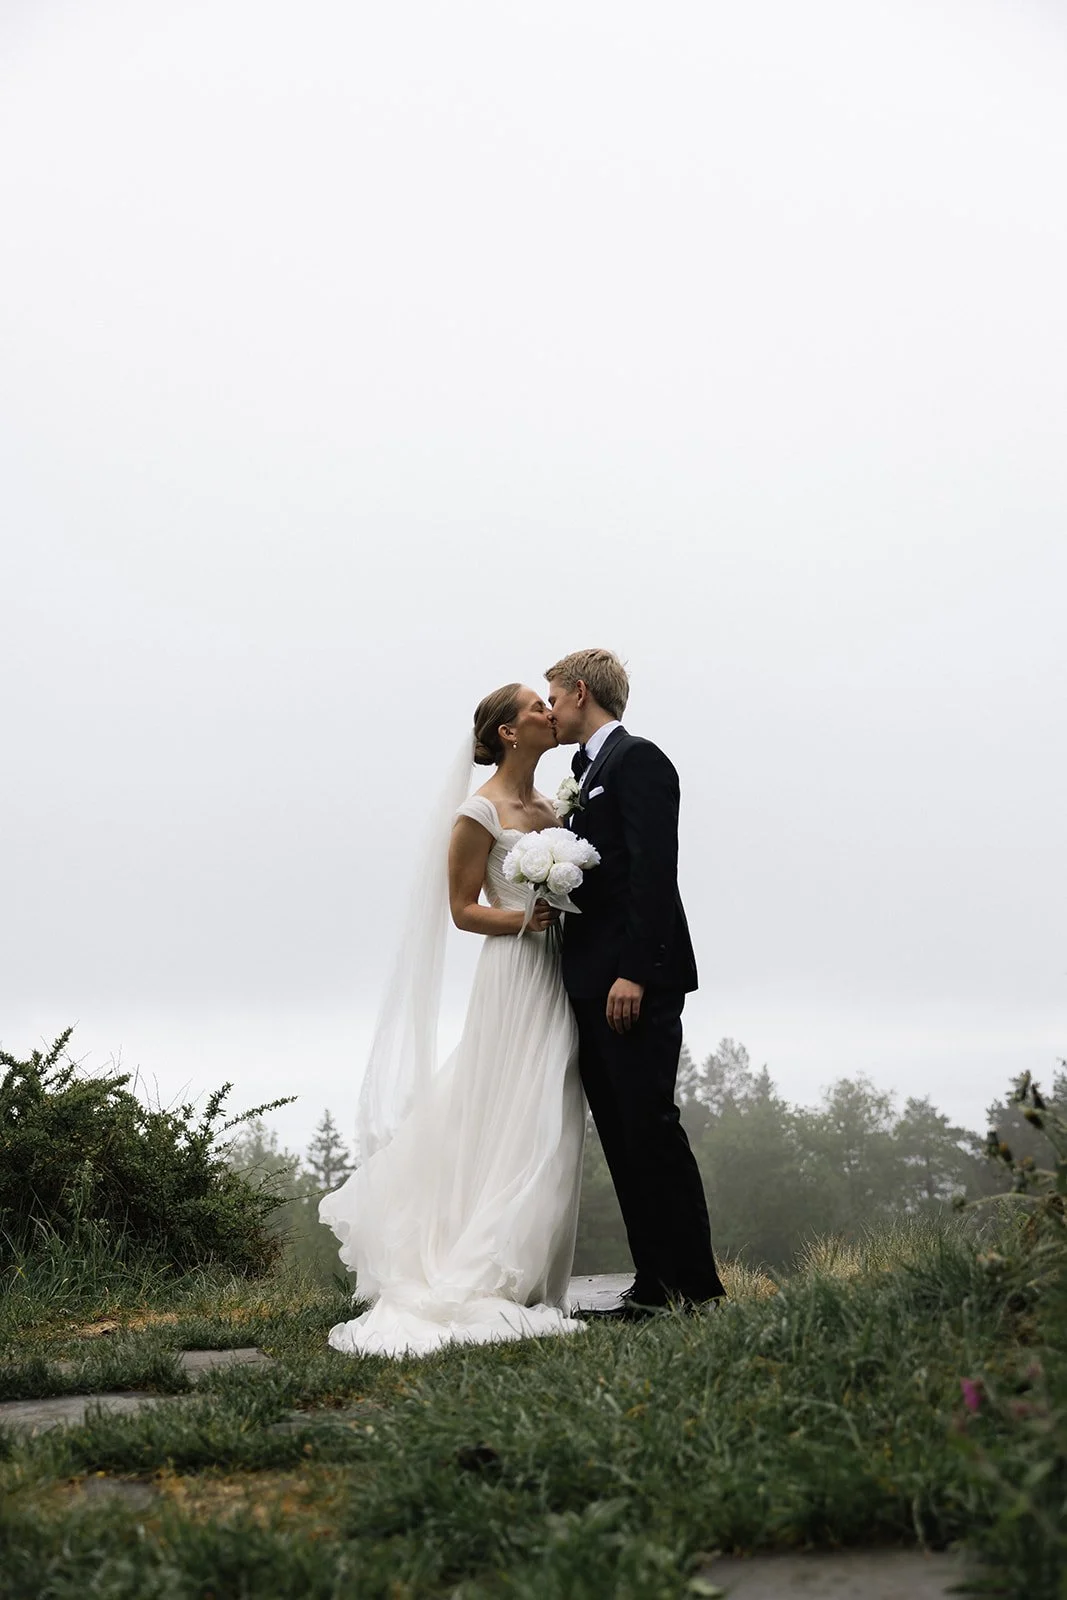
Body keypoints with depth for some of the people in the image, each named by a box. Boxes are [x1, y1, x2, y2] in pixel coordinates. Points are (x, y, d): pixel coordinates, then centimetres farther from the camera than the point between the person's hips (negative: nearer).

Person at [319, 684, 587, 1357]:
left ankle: (531, 1289, 9)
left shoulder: (551, 808, 15)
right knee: (510, 1131, -9)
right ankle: (487, 1289, -5)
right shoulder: (479, 812, -6)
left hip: (558, 976, 7)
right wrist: (522, 920, -19)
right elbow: (463, 909, -5)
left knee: (551, 1136, 5)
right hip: (513, 977, -7)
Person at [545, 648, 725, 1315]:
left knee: (651, 1127, -9)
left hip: (636, 983, -10)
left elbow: (653, 872, -17)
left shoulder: (637, 760, -7)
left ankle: (697, 1286, -3)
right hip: (594, 985, 10)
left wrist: (634, 973, -22)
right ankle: (652, 1283, 12)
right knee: (622, 1136, 8)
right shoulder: (589, 773, 21)